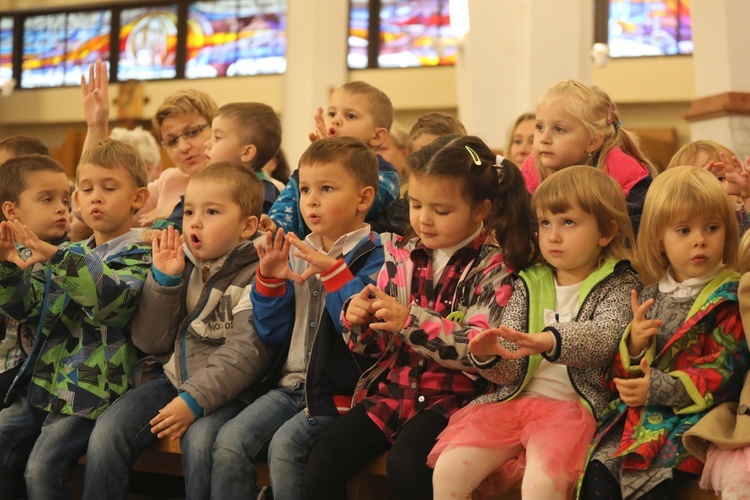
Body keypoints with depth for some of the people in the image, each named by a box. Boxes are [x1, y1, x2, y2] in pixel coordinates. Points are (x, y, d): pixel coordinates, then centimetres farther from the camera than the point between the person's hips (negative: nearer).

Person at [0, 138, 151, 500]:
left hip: (94, 392, -7)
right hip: (44, 385, 7)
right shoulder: (71, 254, 17)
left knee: (42, 467, -21)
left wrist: (55, 257, -35)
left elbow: (111, 299, -25)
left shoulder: (138, 256, -4)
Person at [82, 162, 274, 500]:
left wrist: (194, 400, -24)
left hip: (224, 390, -5)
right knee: (107, 432, -14)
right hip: (170, 379, 5)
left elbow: (244, 353, -17)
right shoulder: (178, 264, 7)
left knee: (200, 440, -32)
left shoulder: (255, 275, -8)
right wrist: (163, 280, -7)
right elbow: (151, 342, 5)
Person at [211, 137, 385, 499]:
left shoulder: (373, 257, -6)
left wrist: (331, 271, -25)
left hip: (338, 391, -6)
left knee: (286, 442, -27)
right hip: (291, 384, 6)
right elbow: (273, 333, 13)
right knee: (230, 440, -13)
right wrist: (269, 280, -1)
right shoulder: (298, 254, 13)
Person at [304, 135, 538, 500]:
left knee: (405, 464, -31)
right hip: (390, 390, 5)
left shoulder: (494, 269, -7)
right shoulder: (400, 256, 7)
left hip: (450, 397, -5)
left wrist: (412, 320, -28)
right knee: (322, 465, -13)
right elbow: (372, 344, 14)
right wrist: (356, 318, -10)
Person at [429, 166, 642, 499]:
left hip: (572, 407, -5)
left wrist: (551, 341, -40)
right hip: (515, 399, 5)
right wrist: (488, 356, -17)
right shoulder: (529, 284, 14)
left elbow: (605, 337, -20)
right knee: (448, 469, -15)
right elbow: (511, 371, 8)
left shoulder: (618, 285, 1)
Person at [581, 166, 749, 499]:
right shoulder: (651, 297, 13)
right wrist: (634, 344, -7)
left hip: (693, 416, -5)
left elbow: (723, 371, -11)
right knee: (597, 471, -16)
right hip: (638, 414, 5)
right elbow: (623, 372, 16)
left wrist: (661, 389, -21)